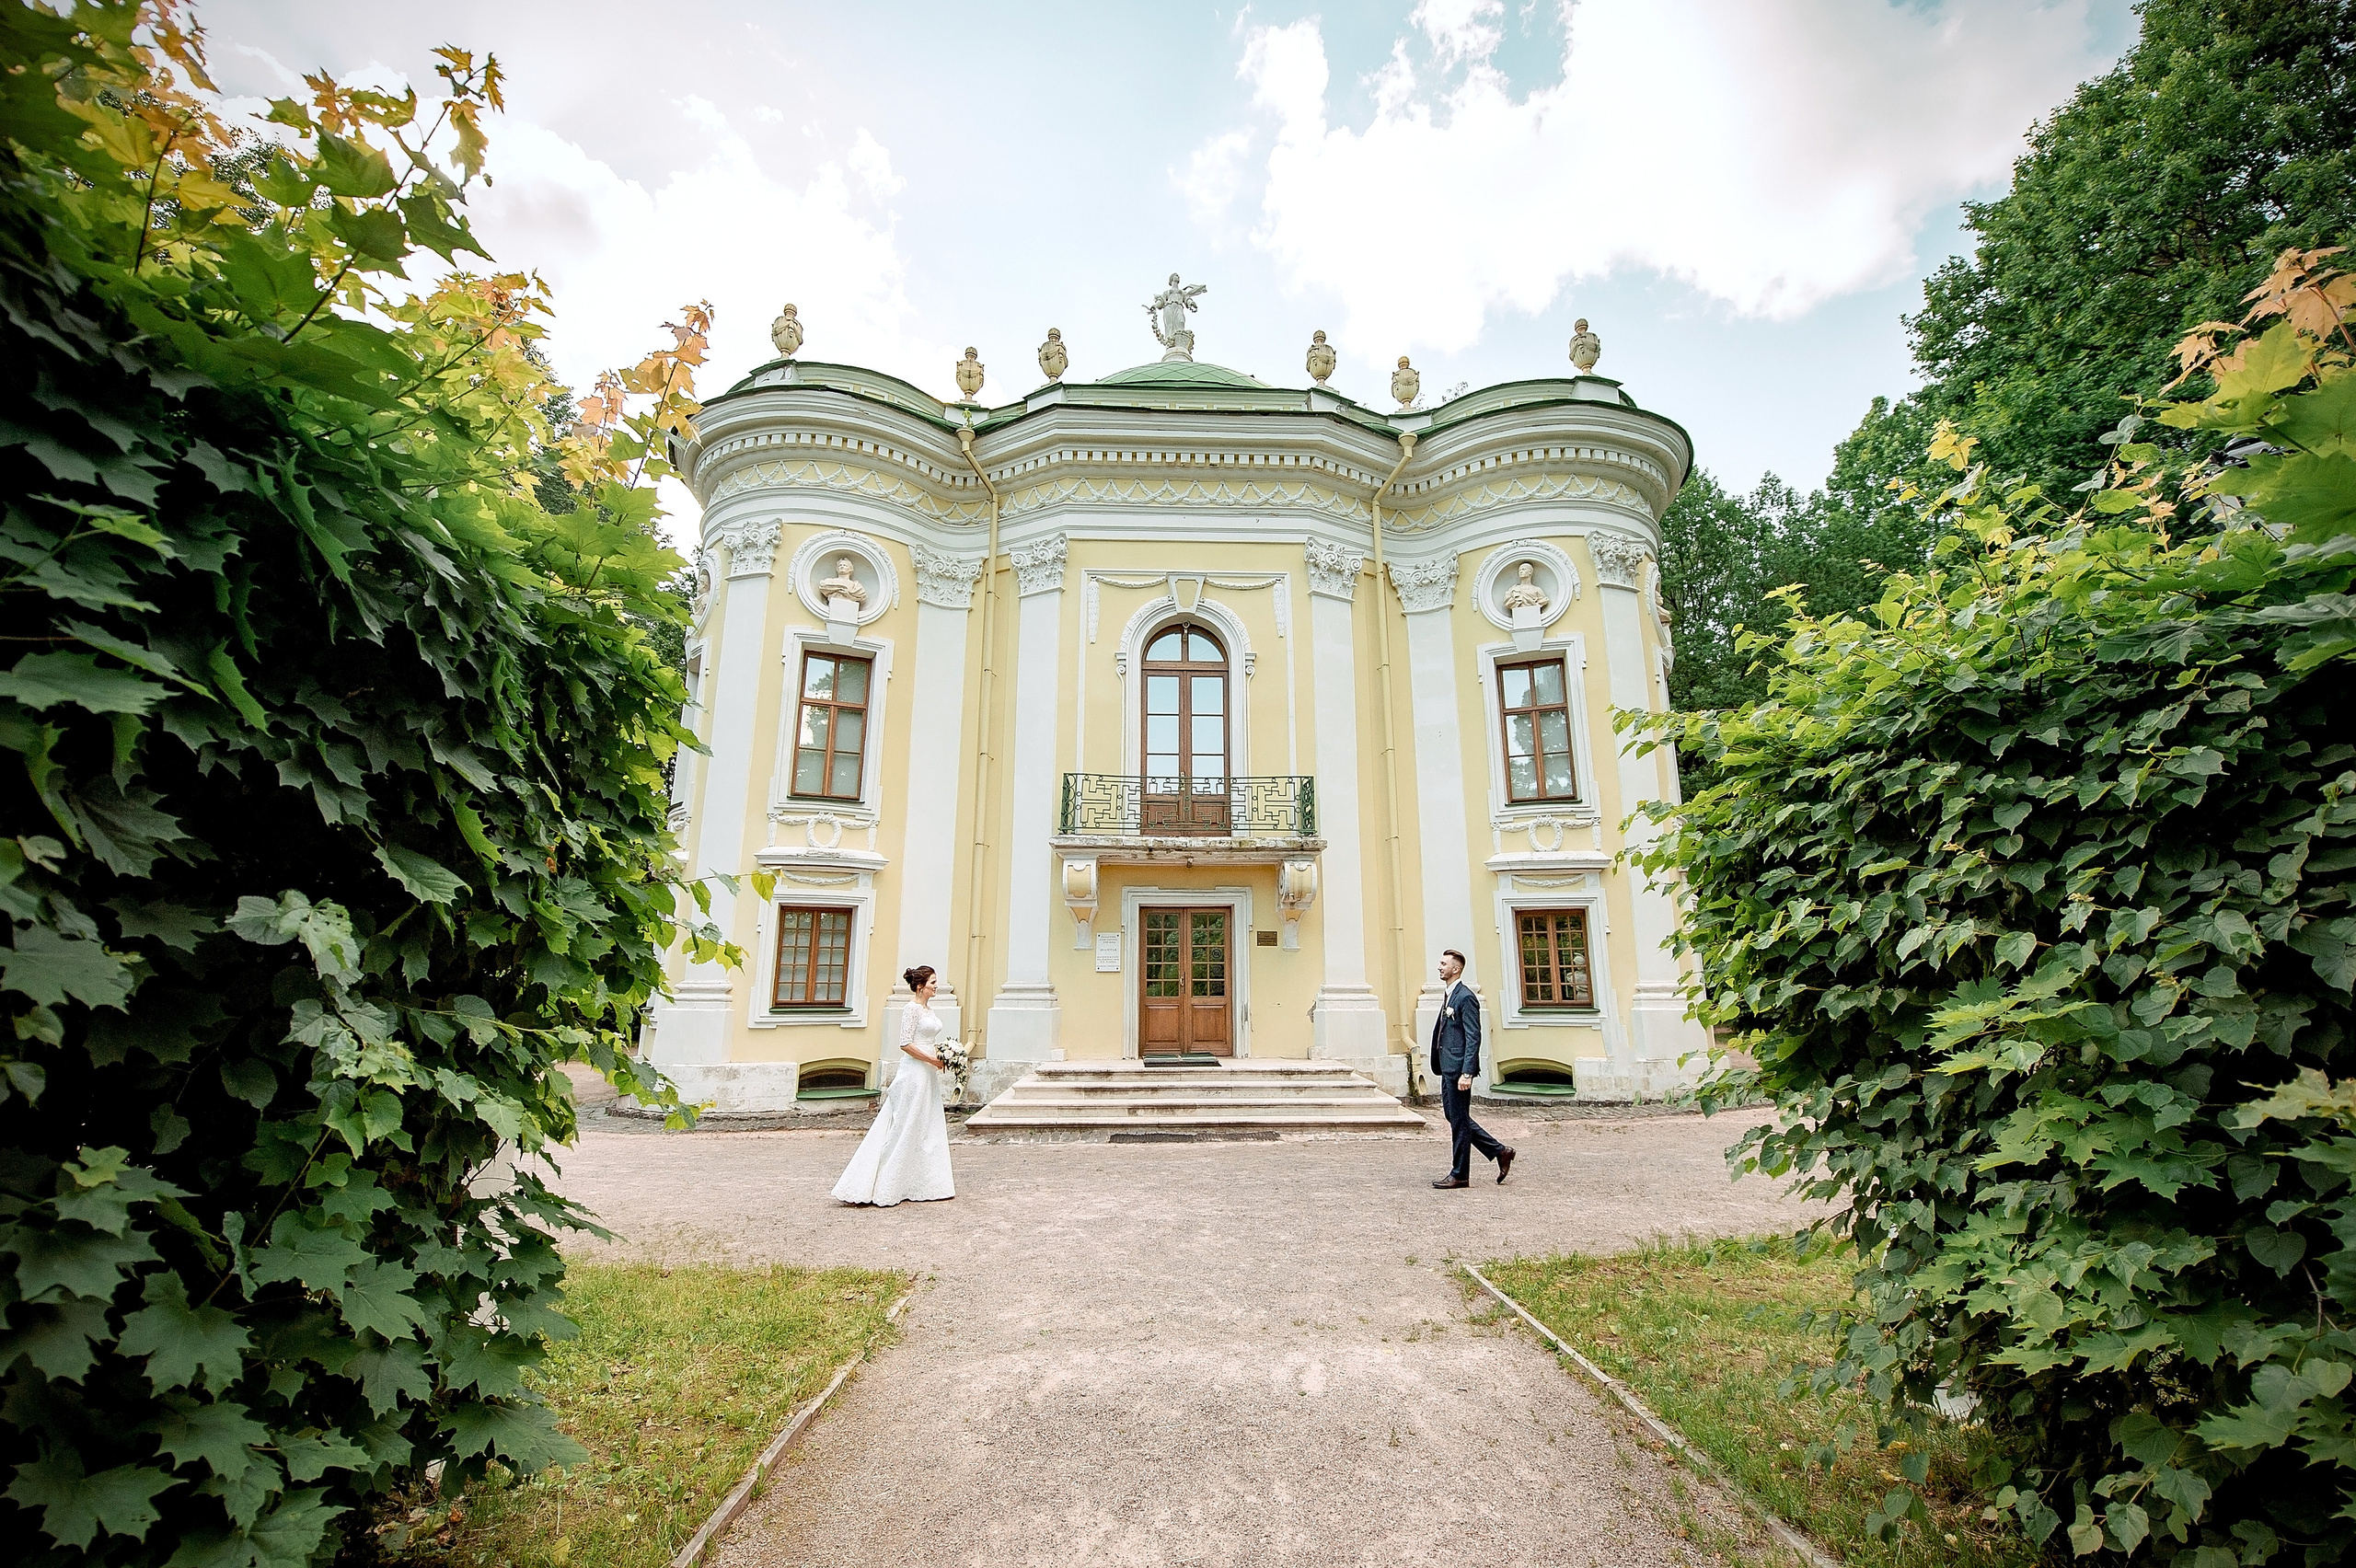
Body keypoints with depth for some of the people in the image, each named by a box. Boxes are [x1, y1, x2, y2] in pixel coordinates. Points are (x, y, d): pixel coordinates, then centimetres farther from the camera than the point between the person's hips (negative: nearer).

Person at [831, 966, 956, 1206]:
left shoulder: (928, 1008, 14)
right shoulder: (913, 1008, -13)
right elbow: (905, 1044, -19)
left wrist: (942, 1054, 5)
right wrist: (933, 1059, -18)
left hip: (929, 1076, 9)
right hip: (915, 1073, -9)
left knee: (928, 1129, 12)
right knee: (905, 1129, -4)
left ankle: (923, 1185, 20)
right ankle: (883, 1188, 5)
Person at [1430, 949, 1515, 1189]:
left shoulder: (1466, 997, -14)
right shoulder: (1448, 995, 15)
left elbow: (1473, 1038, -18)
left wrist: (1466, 1073, -23)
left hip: (1459, 1068, -10)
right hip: (1448, 1068, 10)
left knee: (1459, 1120, 0)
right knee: (1454, 1116, 15)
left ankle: (1460, 1175, 12)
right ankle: (1500, 1151, 26)